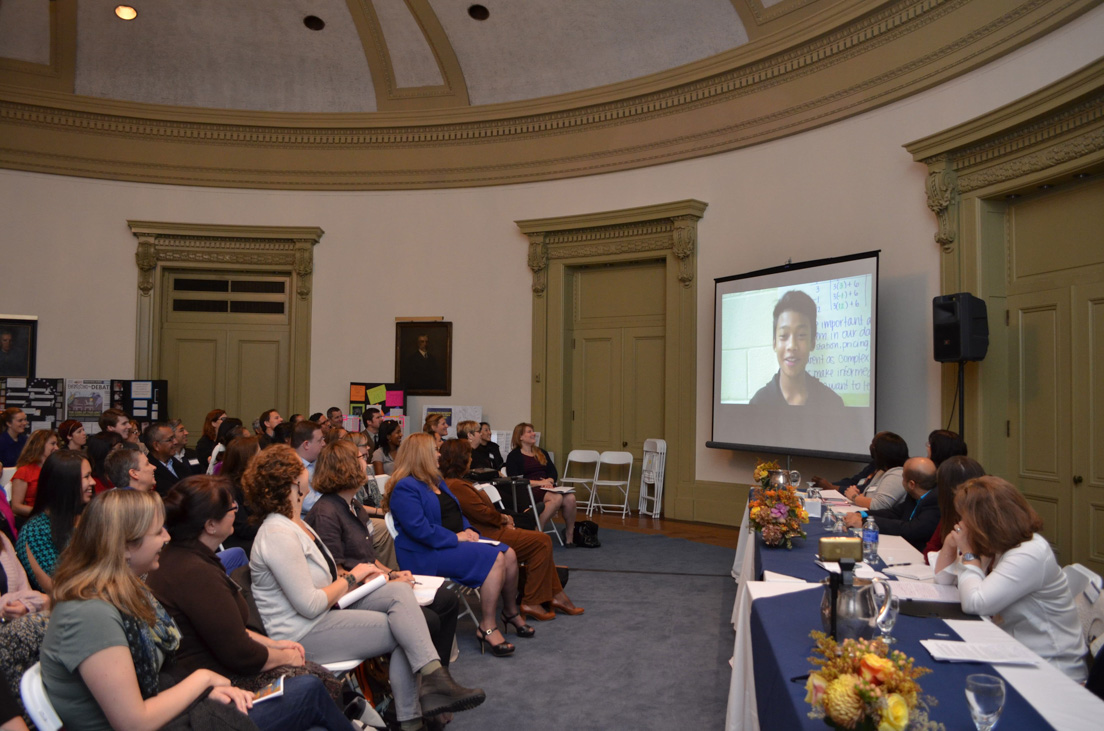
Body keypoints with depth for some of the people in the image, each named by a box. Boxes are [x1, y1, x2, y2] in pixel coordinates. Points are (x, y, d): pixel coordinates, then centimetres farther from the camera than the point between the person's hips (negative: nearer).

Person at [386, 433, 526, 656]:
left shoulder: (435, 480, 18)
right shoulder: (405, 488, -13)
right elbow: (420, 529, -23)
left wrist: (467, 529, 4)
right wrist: (456, 537, -19)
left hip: (455, 542, 10)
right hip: (429, 554, -9)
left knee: (509, 554, -5)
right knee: (495, 559, -25)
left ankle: (511, 612, 16)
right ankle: (487, 628, -17)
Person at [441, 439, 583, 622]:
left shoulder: (455, 482, 13)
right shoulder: (457, 486, -21)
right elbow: (483, 512, -20)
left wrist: (503, 519, 2)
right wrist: (504, 518, -1)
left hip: (488, 531, 11)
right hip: (487, 538, -11)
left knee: (541, 542, 12)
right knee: (541, 542, -10)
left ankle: (555, 595, 16)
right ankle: (532, 603, -4)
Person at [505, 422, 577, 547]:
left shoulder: (542, 453, 23)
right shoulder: (514, 456, 4)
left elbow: (554, 472, 16)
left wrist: (549, 481, -8)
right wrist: (539, 482, -16)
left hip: (547, 488, 6)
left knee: (570, 498, -24)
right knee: (557, 498, -33)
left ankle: (569, 536, -13)